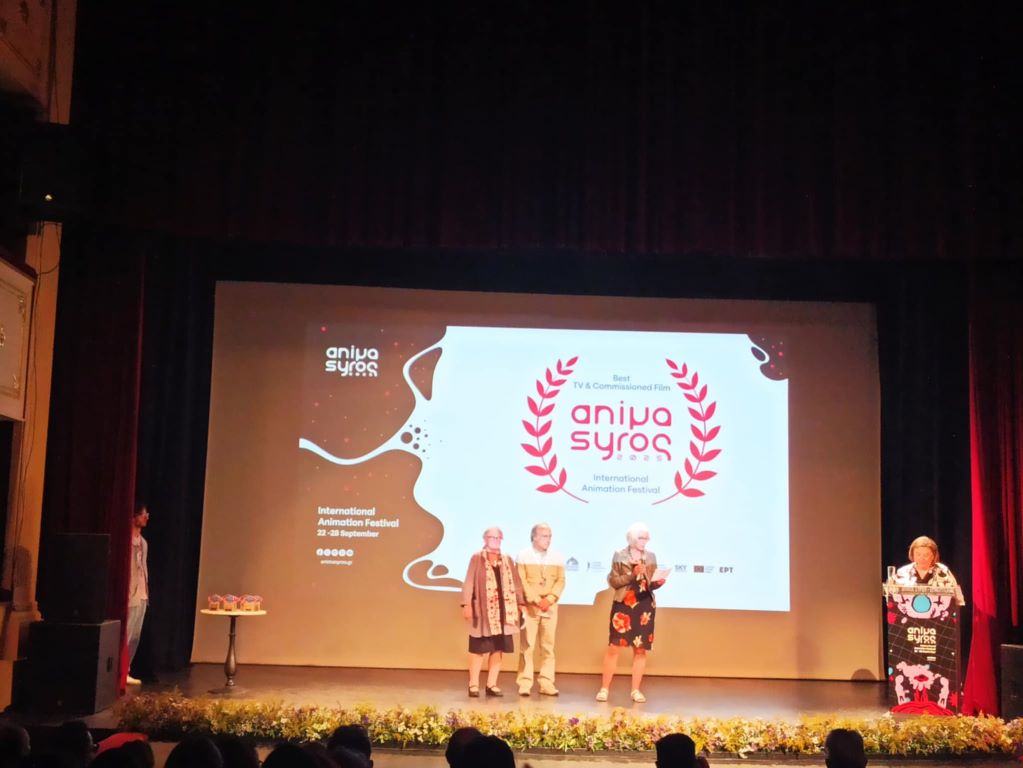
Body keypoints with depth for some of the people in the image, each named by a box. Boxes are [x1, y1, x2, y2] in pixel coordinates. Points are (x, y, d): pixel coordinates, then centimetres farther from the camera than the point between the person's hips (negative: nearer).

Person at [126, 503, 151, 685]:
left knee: (135, 635, 8)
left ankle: (125, 671, 14)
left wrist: (146, 591, 15)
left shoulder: (143, 542, 17)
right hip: (130, 595, -8)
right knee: (125, 635, -6)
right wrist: (126, 592, -18)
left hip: (141, 595, 8)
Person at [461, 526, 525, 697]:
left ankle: (492, 684, 13)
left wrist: (520, 603, 4)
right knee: (478, 649, 0)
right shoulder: (477, 558, 0)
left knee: (498, 648, 6)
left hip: (503, 610, 4)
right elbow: (469, 582, -5)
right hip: (483, 611, -4)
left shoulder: (507, 560, 13)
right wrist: (466, 604, -14)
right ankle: (473, 685, 6)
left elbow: (515, 582, 11)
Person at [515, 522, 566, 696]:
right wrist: (535, 600, -15)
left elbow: (561, 581, 4)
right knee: (527, 646, -4)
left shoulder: (557, 557, 9)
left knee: (548, 646, 3)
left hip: (550, 607, 3)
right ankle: (525, 683, -1)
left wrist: (549, 599, -11)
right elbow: (521, 581, -6)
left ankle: (546, 683, 6)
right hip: (529, 606, -3)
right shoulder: (523, 556, 1)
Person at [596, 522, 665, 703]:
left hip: (644, 606, 3)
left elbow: (651, 584, 13)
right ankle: (604, 688, 2)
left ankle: (636, 690, 12)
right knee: (613, 647, -4)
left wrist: (659, 581, -10)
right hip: (623, 605, -3)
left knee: (640, 650, 4)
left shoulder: (651, 557, 9)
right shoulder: (619, 555, 0)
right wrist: (632, 574, -17)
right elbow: (613, 581, -5)